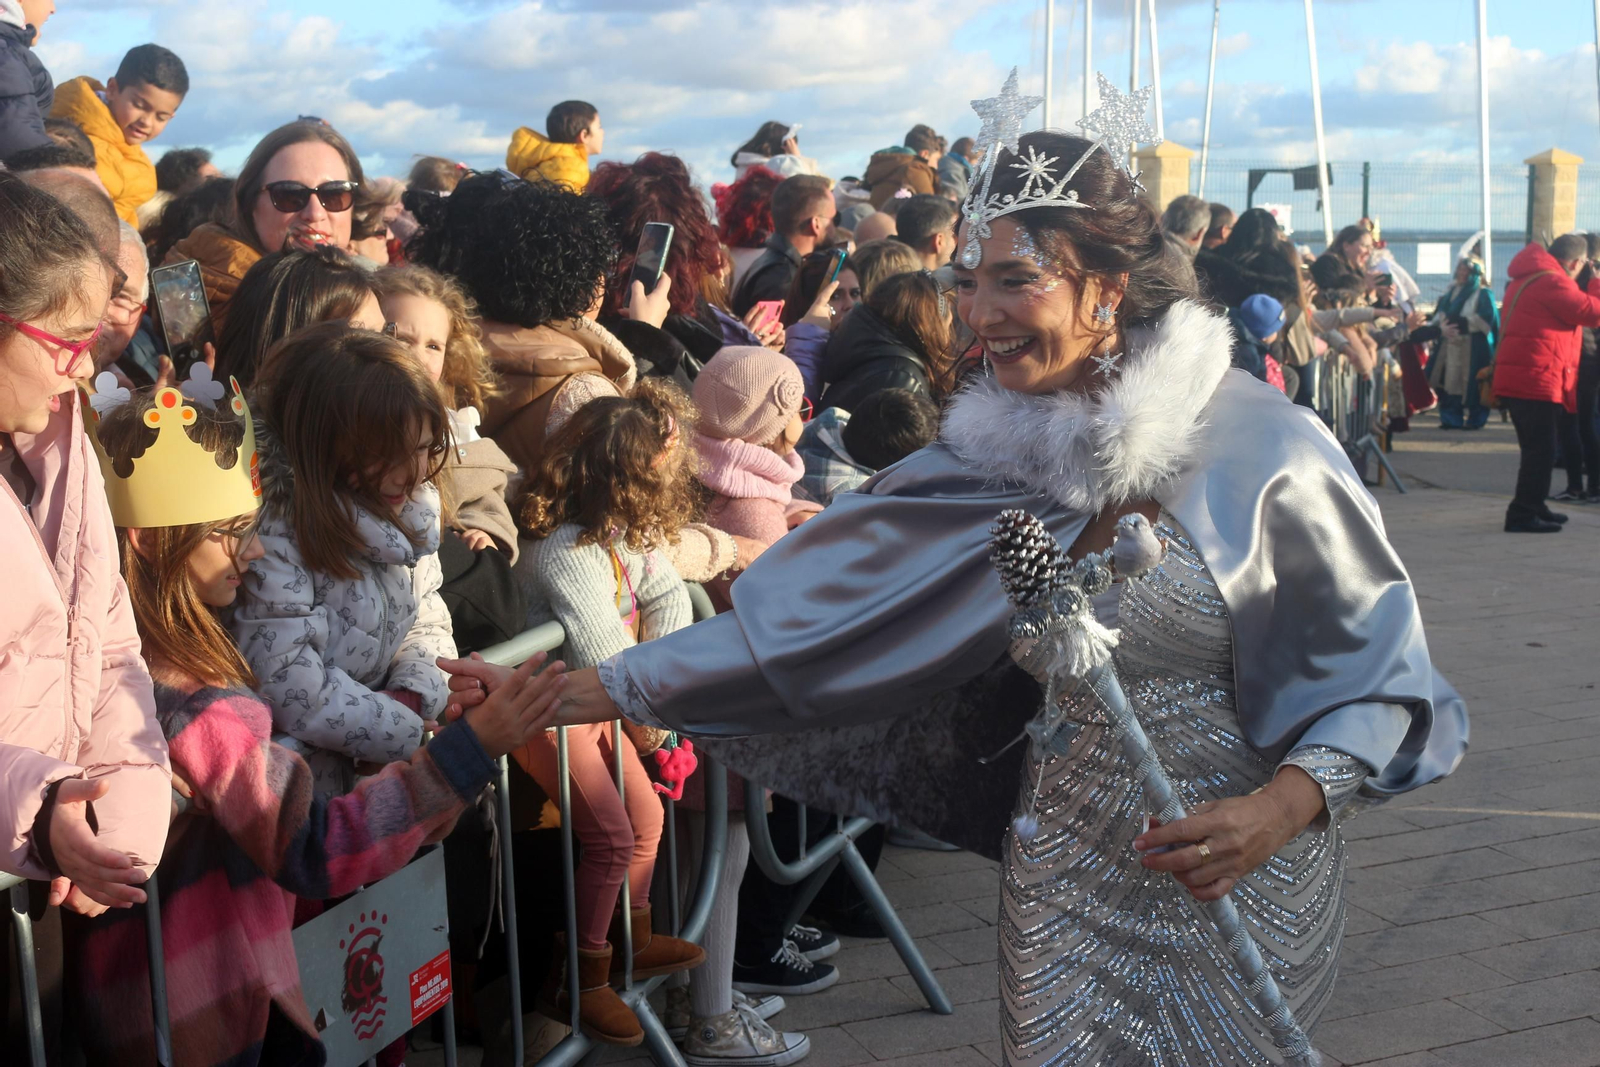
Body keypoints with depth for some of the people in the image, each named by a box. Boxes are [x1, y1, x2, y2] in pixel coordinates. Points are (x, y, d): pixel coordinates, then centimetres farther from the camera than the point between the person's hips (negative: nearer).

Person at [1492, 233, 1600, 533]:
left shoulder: (1529, 278, 19)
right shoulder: (1552, 281, -15)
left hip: (1519, 378, 10)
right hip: (1536, 379, -10)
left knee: (1538, 449, 19)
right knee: (1541, 450, -7)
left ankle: (1533, 507, 27)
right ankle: (1522, 514, -7)